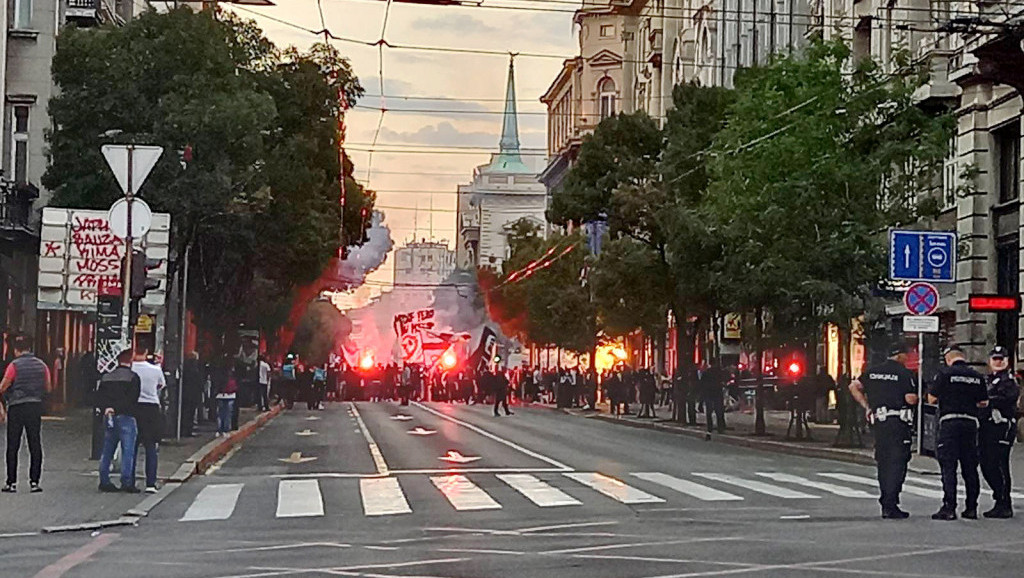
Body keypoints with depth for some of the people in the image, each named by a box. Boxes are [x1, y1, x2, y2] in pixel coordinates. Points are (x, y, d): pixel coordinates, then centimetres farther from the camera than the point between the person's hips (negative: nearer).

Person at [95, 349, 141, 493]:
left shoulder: (106, 378, 14)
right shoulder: (133, 377, -4)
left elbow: (99, 398, 6)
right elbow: (132, 399, -14)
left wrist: (107, 408, -6)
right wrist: (117, 408, -11)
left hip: (109, 416, 6)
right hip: (126, 416, -6)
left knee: (107, 451, 11)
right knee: (128, 450, -5)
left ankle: (104, 481, 12)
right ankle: (127, 482, -9)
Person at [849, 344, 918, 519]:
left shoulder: (872, 371, 12)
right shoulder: (905, 373, -6)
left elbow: (854, 386, 12)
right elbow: (911, 399, -12)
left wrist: (866, 406, 13)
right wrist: (917, 399, 11)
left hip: (879, 421, 6)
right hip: (899, 422, -6)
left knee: (883, 463, 13)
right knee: (897, 463, -4)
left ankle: (885, 503, 15)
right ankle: (890, 506, -9)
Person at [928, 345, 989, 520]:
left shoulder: (946, 374, -5)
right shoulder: (977, 376, 8)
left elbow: (931, 399, -4)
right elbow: (984, 402, 11)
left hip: (950, 422, -4)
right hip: (971, 423, 4)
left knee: (948, 466, -4)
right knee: (970, 467, 10)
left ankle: (949, 508, -10)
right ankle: (971, 508, 12)